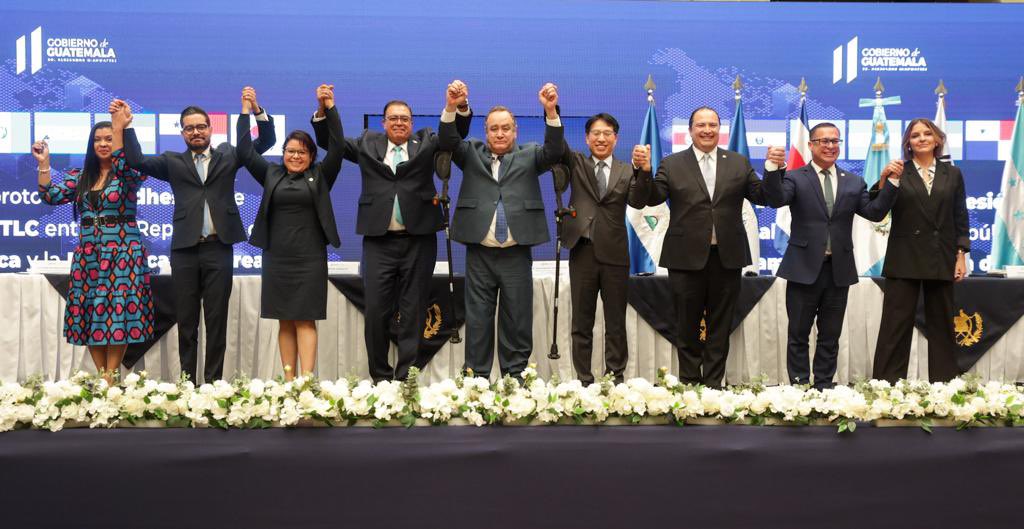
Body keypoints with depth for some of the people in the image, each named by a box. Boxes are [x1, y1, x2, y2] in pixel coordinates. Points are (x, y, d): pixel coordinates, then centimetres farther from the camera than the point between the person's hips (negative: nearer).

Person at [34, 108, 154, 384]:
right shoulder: (79, 177, 13)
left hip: (122, 251, -4)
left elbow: (125, 169, -23)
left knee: (118, 311, -7)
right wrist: (43, 163, -4)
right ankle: (101, 376, 11)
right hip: (88, 253, 5)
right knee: (90, 314, 3)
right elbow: (50, 196, 5)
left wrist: (119, 129, -25)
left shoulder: (130, 173, 0)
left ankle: (111, 377, -1)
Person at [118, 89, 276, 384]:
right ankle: (188, 380, 13)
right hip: (185, 250, 1)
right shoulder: (173, 163, 12)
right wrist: (127, 126, -3)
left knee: (217, 319, 3)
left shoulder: (227, 156, 12)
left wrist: (257, 110, -7)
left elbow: (266, 141, 8)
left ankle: (213, 381, 8)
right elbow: (136, 161, 1)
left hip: (219, 248, -1)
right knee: (186, 321, 6)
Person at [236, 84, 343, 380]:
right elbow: (245, 152, 9)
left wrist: (329, 107, -12)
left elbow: (337, 147, -5)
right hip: (277, 258, 3)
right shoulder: (272, 175, 11)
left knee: (305, 321, -4)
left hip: (310, 258, -2)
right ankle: (288, 380, 8)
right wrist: (247, 111, 5)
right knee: (285, 322, 5)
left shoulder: (320, 176, 5)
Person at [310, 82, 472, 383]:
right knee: (376, 311, -1)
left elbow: (457, 133, 2)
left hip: (418, 240, 0)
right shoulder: (367, 144, 14)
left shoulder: (426, 142, 11)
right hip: (378, 241, 1)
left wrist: (461, 106, -17)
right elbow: (328, 141, 16)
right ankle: (380, 377, 11)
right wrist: (323, 111, 0)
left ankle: (406, 377, 10)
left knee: (413, 313, 4)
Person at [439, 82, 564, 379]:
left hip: (516, 254, 0)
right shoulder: (472, 153, 12)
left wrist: (551, 111, -22)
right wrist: (451, 108, -21)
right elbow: (448, 142, -3)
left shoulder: (528, 156, 9)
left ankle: (515, 377, 11)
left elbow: (554, 152, -7)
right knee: (477, 320, 4)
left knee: (517, 320, 3)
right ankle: (477, 377, 11)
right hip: (480, 253, 1)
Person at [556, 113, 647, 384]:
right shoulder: (576, 163, 9)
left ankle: (615, 379, 15)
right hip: (582, 251, 0)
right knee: (581, 323, 7)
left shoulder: (627, 171, 6)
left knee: (616, 324, 6)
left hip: (614, 254, 0)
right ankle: (583, 381, 14)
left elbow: (637, 202, -9)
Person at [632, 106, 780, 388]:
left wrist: (774, 170, -13)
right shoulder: (672, 164, 3)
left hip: (727, 257, 2)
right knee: (688, 327, 7)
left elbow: (763, 197, 4)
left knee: (720, 327, 8)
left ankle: (713, 384, 17)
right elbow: (653, 198, -8)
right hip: (687, 257, -1)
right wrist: (644, 171, -25)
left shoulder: (739, 163, 8)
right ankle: (689, 384, 18)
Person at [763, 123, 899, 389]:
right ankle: (799, 386, 12)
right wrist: (772, 167, -33)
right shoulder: (795, 178, 1)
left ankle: (824, 386, 20)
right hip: (805, 268, -3)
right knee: (799, 335, 4)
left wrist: (893, 182, -11)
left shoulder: (854, 182, 10)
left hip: (839, 269, 3)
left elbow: (875, 212, 0)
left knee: (830, 336, 11)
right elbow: (776, 200, -18)